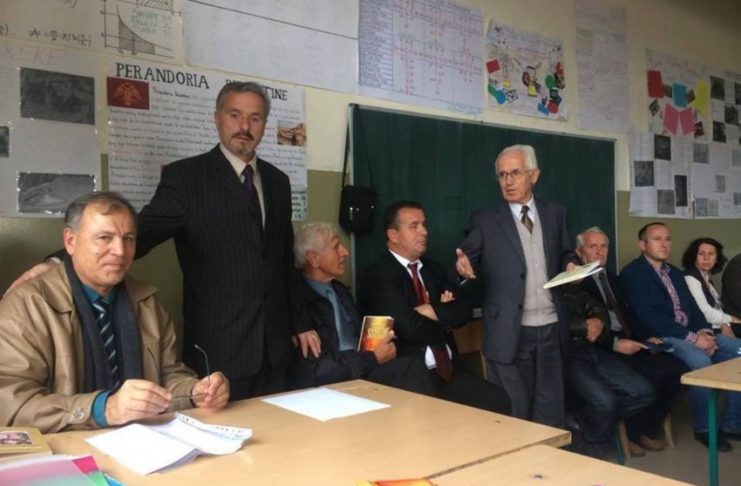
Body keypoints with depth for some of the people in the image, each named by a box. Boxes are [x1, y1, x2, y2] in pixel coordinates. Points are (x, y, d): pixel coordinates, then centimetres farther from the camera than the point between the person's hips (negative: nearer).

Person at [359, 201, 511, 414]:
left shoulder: (432, 269, 16)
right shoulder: (378, 276, -9)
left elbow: (464, 311, 7)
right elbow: (411, 328, -18)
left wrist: (435, 312, -11)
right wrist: (446, 321, 1)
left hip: (449, 368, 6)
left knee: (498, 401, -15)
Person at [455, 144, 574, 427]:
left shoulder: (555, 214, 10)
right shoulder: (484, 221, -1)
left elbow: (564, 255, 18)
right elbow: (469, 260, -4)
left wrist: (571, 266, -4)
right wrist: (464, 267, -27)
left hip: (551, 329, 4)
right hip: (509, 332, -3)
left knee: (551, 412, 13)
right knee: (512, 413, 6)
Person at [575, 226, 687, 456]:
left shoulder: (611, 278, 22)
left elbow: (627, 315, 19)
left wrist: (646, 339, 2)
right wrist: (615, 343, -20)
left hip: (629, 343, 8)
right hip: (603, 349, -8)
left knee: (678, 370, -10)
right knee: (653, 375, -25)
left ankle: (649, 429, 8)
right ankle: (632, 433, -1)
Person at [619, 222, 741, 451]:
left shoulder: (674, 272, 20)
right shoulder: (632, 274, -7)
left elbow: (692, 307, 15)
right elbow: (648, 317, -18)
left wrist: (705, 332, -7)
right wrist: (693, 338, -19)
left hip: (691, 334, 9)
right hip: (660, 338, -8)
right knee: (700, 361, -34)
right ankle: (704, 427, -12)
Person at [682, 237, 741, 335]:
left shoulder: (707, 279, 16)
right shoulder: (690, 278, -12)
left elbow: (717, 307, 9)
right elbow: (706, 313, -17)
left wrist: (725, 326, -9)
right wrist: (732, 319, -3)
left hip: (717, 329, 8)